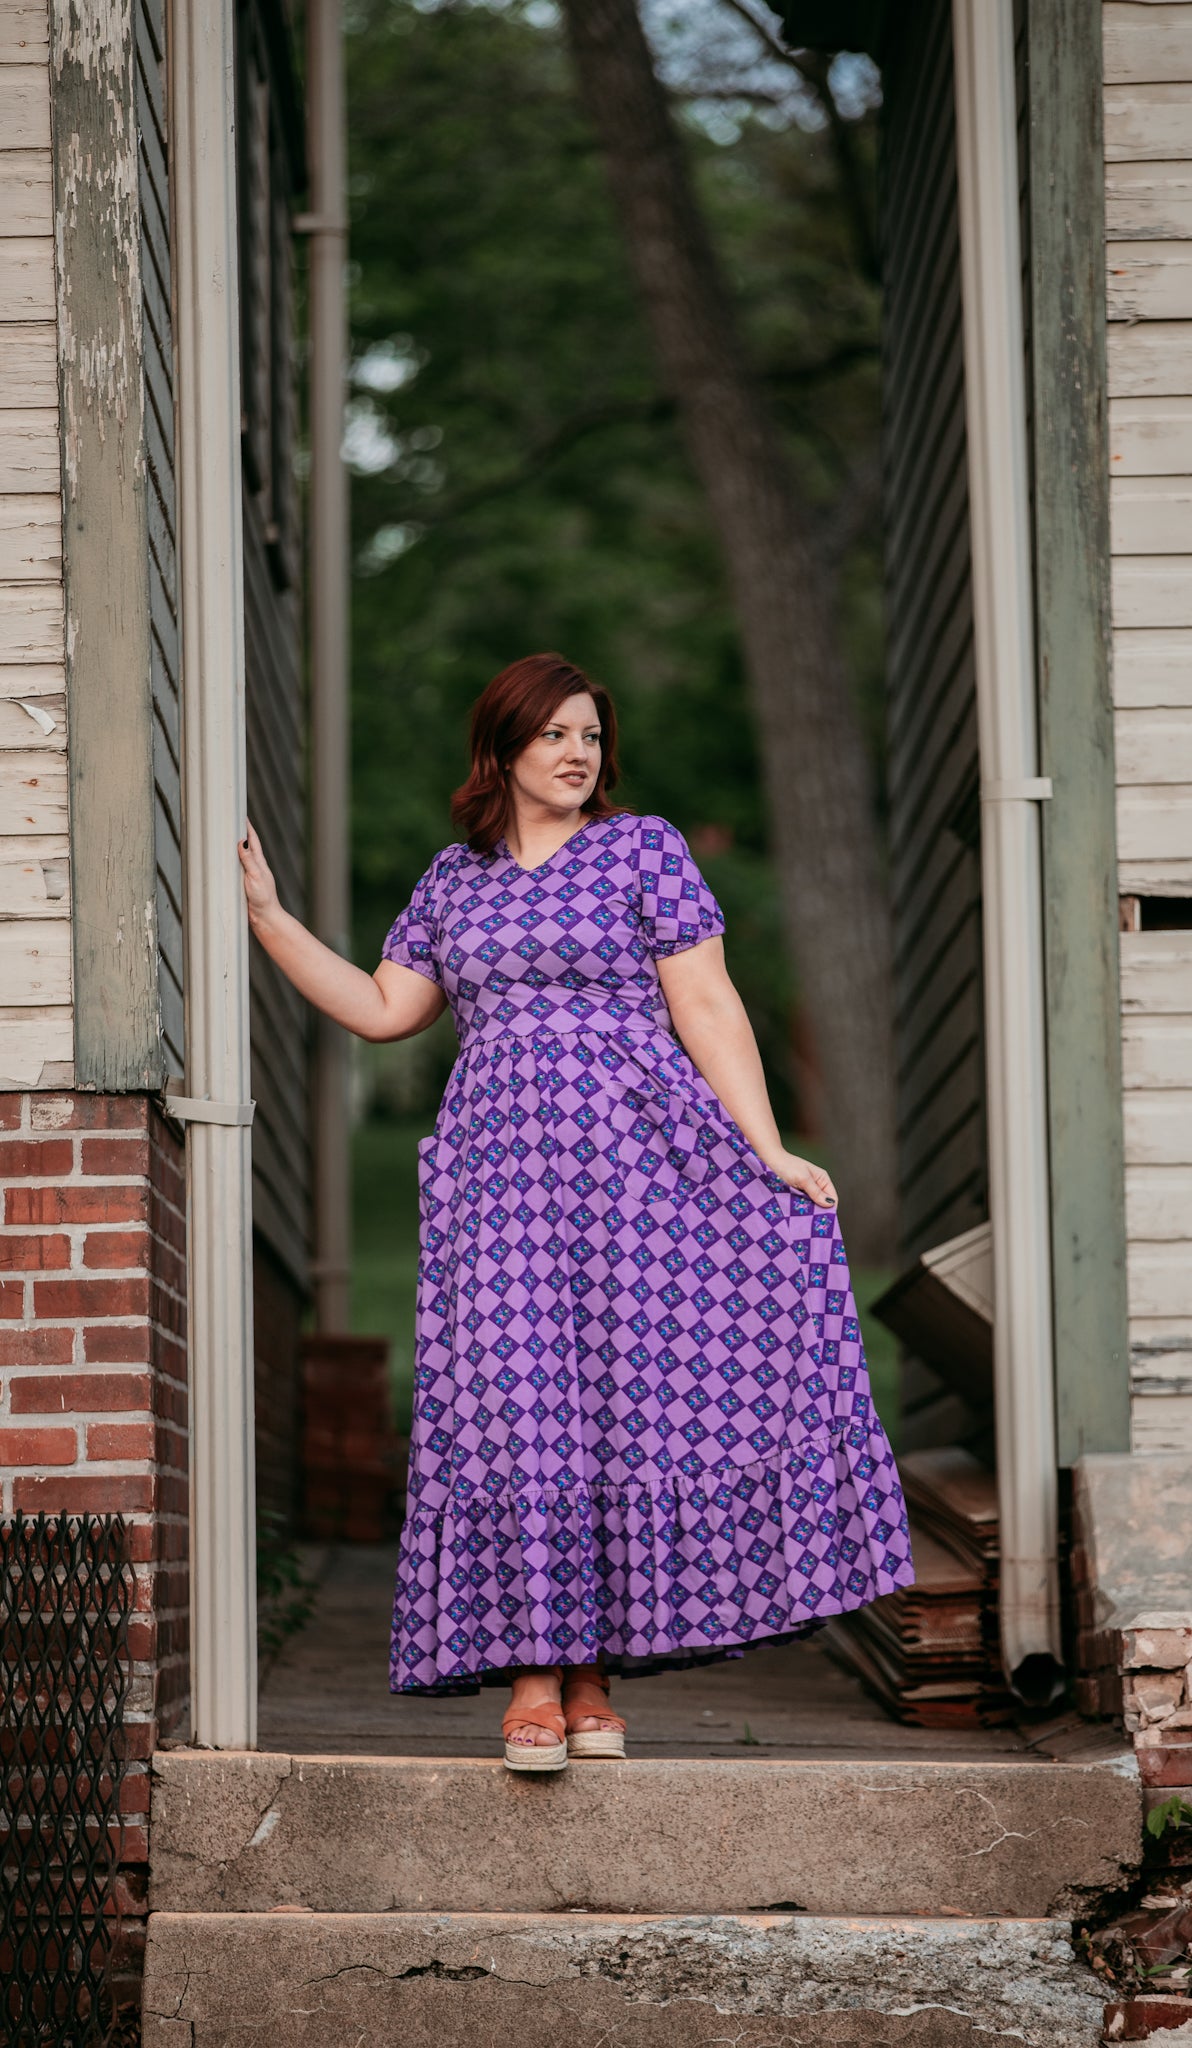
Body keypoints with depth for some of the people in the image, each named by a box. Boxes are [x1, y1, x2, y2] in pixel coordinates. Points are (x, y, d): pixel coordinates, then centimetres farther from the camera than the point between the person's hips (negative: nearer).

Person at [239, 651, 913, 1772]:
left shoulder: (643, 848, 5)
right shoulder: (453, 879, 16)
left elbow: (707, 1009, 0)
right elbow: (382, 1009, 15)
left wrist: (766, 1150, -7)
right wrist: (268, 916, 12)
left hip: (631, 1155, -2)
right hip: (497, 1166, 3)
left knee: (622, 1402, -5)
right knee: (512, 1407, -7)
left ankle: (594, 1675, 2)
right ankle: (531, 1676, -4)